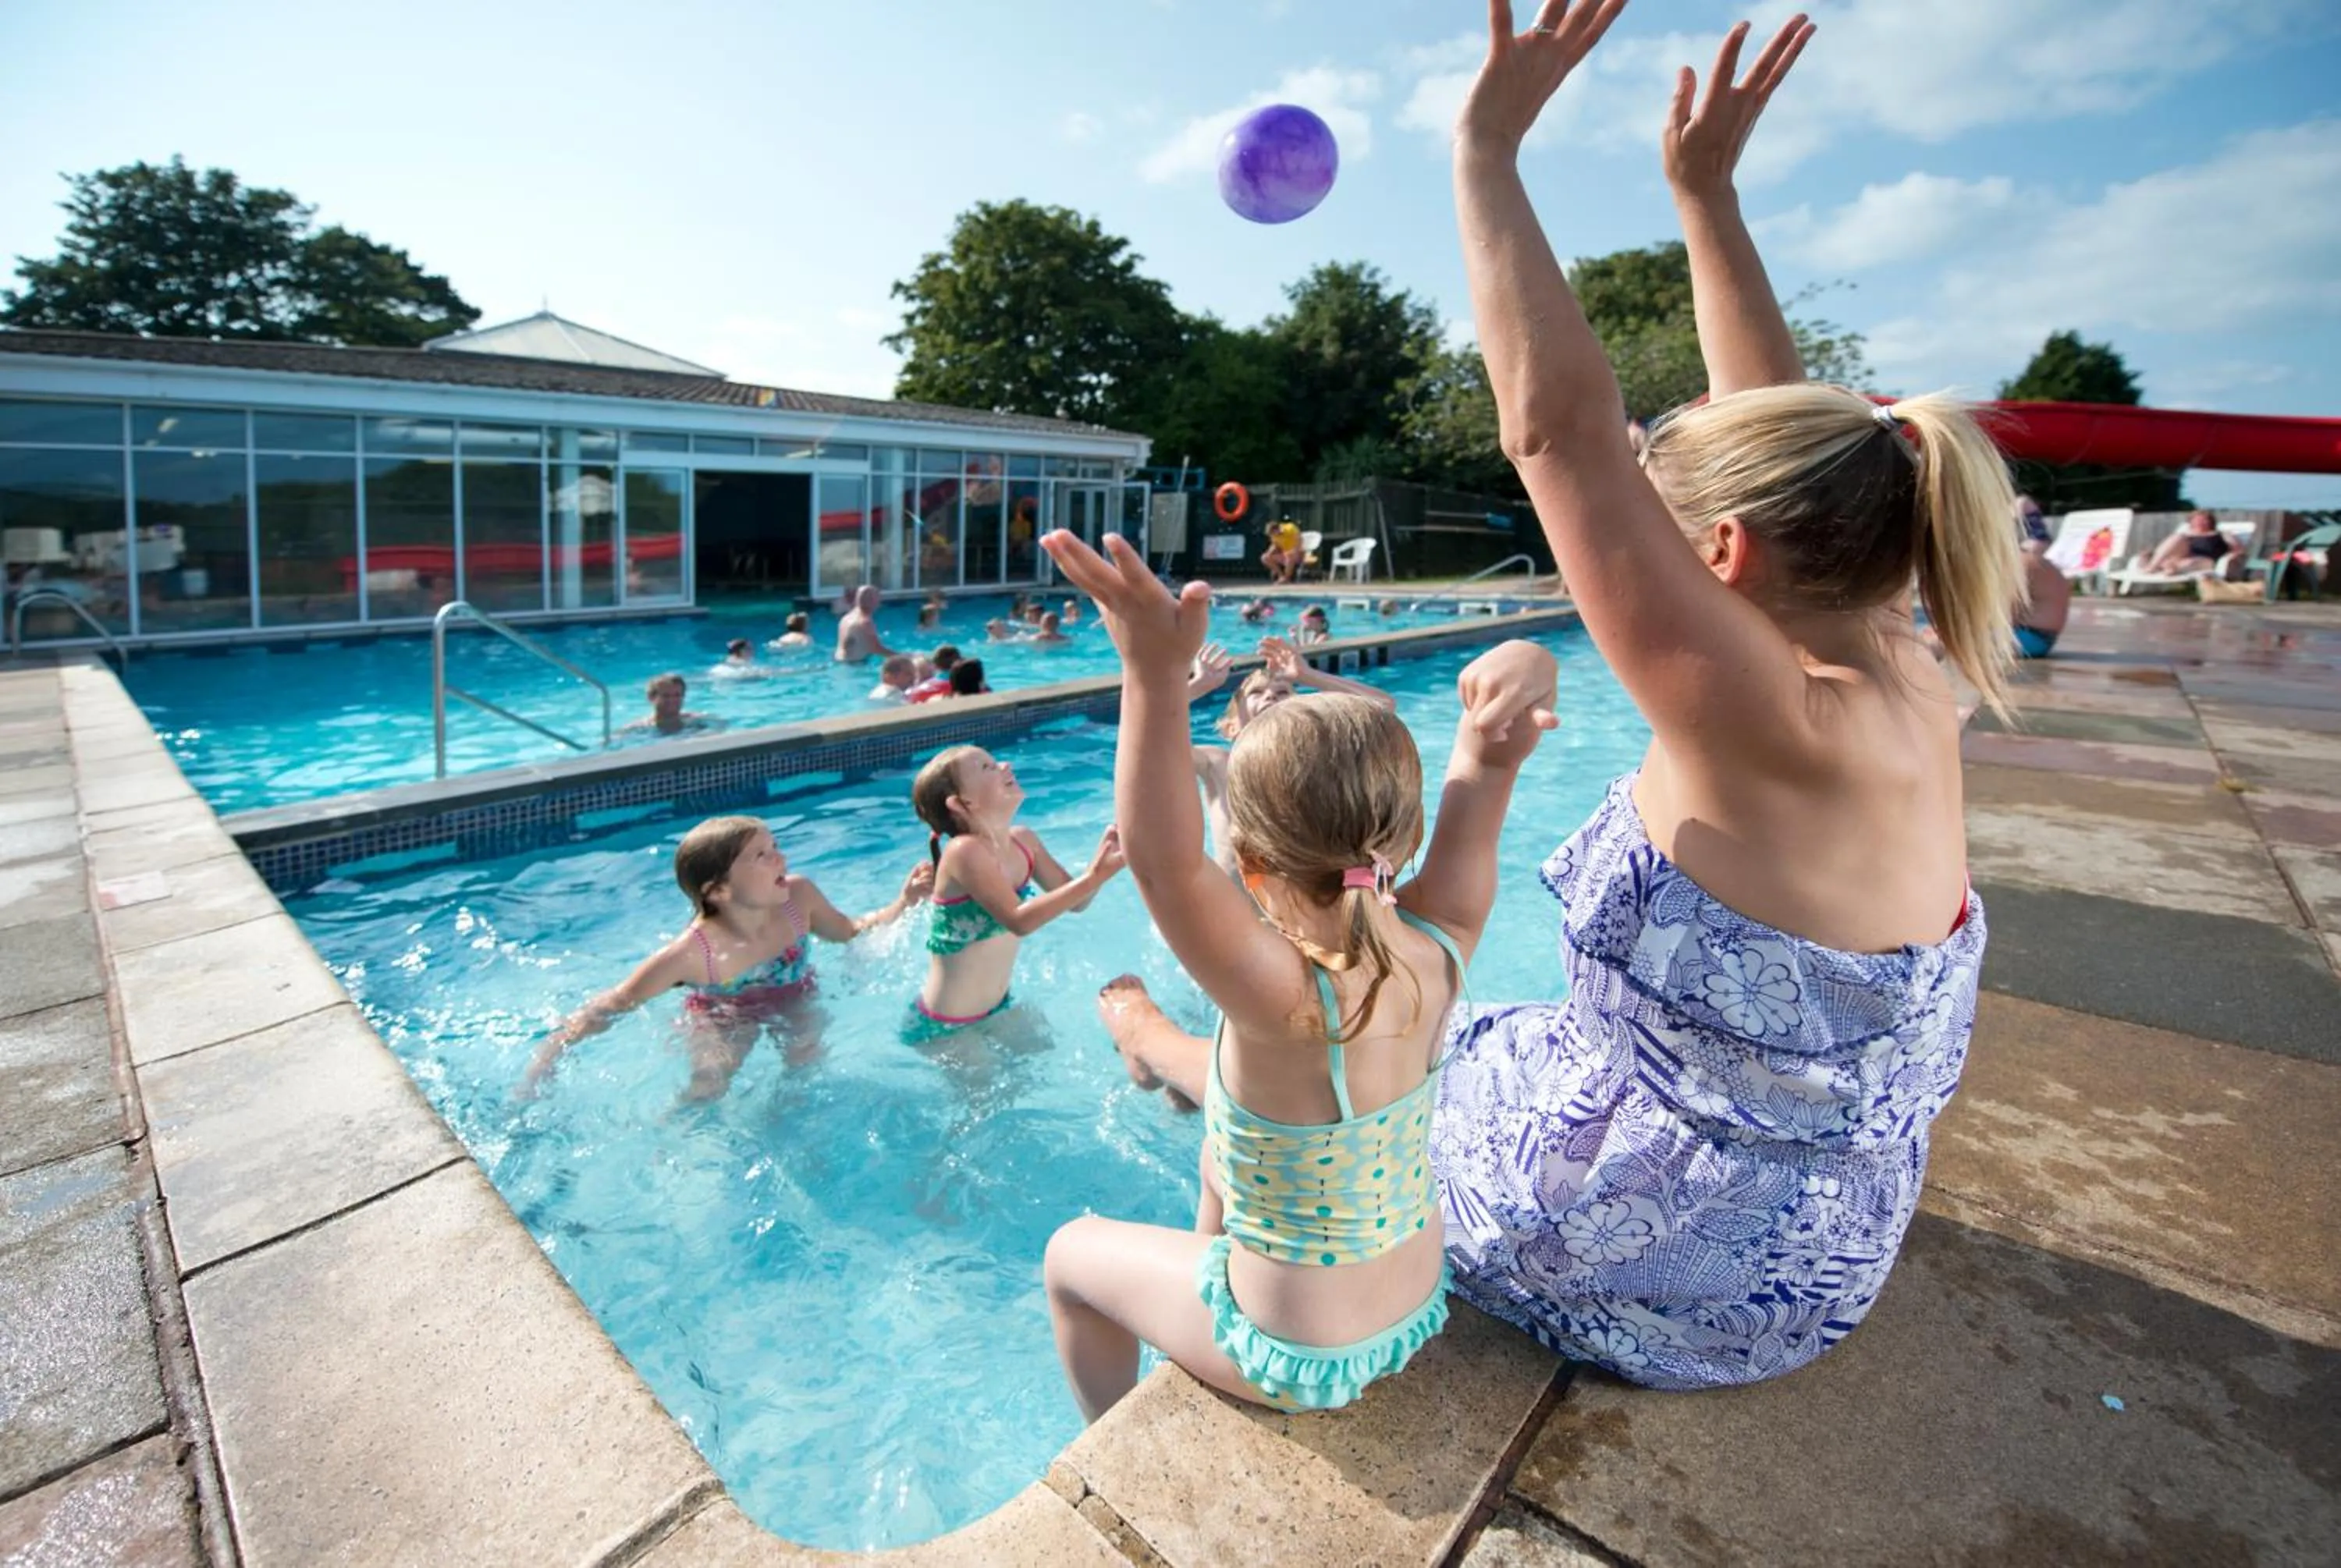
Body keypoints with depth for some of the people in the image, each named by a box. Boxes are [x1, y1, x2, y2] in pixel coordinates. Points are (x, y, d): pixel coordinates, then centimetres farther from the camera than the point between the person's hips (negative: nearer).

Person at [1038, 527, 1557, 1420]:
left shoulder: (1289, 1000, -38)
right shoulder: (1438, 950, -20)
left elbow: (1163, 861, -50)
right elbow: (1482, 775, -18)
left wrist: (1157, 677, -58)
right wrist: (1517, 677, -37)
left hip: (1300, 1361, -6)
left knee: (1071, 1254, 19)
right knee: (1226, 1144, 29)